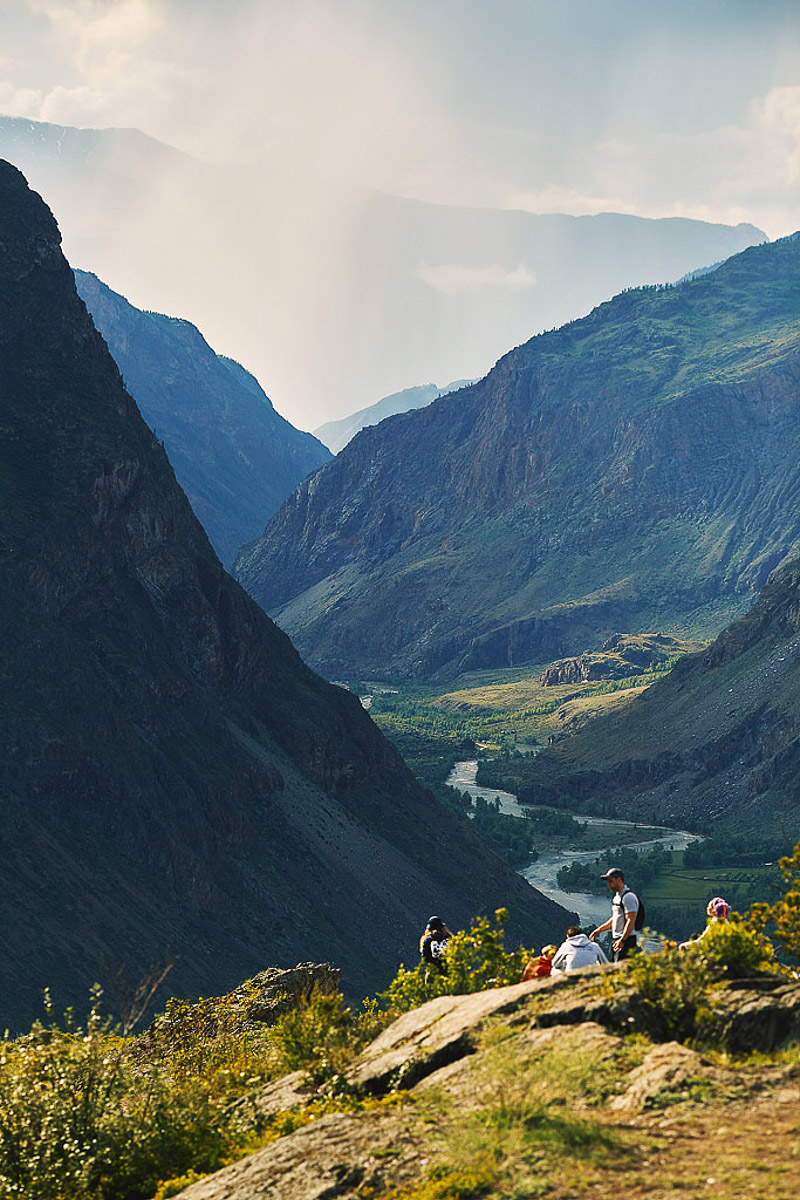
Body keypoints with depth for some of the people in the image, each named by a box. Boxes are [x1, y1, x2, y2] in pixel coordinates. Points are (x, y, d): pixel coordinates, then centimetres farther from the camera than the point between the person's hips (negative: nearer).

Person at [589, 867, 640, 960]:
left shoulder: (628, 897, -14)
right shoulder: (616, 897, 18)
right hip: (616, 939, 10)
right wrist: (598, 930, 22)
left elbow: (631, 921, -21)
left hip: (626, 940, -10)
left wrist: (622, 940, -28)